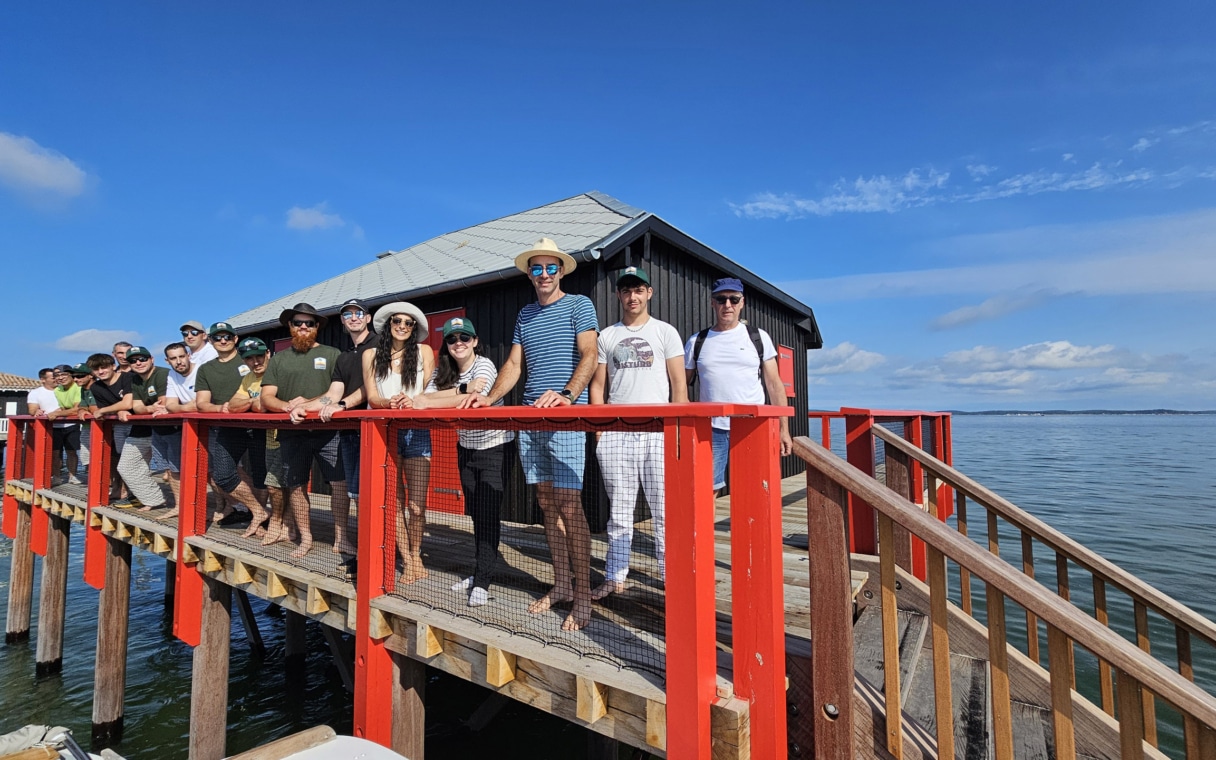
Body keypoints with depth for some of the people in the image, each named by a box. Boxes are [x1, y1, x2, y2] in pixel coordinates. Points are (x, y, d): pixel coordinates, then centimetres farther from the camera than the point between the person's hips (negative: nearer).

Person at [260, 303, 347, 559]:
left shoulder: (331, 354, 7)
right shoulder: (278, 359, 15)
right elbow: (267, 397, 7)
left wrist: (308, 405, -14)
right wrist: (287, 406, -14)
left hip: (328, 430, -3)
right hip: (292, 433, 3)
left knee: (339, 481, -11)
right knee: (294, 485, 6)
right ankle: (305, 539, 20)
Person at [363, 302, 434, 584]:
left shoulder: (423, 352, 7)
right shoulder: (371, 355, 10)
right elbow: (371, 397, 2)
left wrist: (412, 402, -23)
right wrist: (389, 403, -21)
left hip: (416, 431, -1)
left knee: (417, 504, -4)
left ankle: (415, 554, 18)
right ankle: (409, 561, 12)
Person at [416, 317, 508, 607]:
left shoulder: (484, 366, -16)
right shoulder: (443, 371, 3)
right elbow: (426, 397, -13)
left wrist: (427, 403, -30)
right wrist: (462, 388, -30)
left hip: (494, 447, -6)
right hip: (465, 448, 6)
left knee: (488, 514, -8)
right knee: (475, 512, 11)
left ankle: (482, 582, -2)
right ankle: (479, 572, 22)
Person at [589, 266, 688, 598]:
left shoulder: (665, 332, 8)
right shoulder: (606, 336, 15)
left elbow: (679, 385, 4)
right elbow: (598, 384, 14)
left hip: (658, 431, -2)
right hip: (615, 432, 3)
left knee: (664, 509, -2)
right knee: (619, 509, 9)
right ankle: (615, 577, 18)